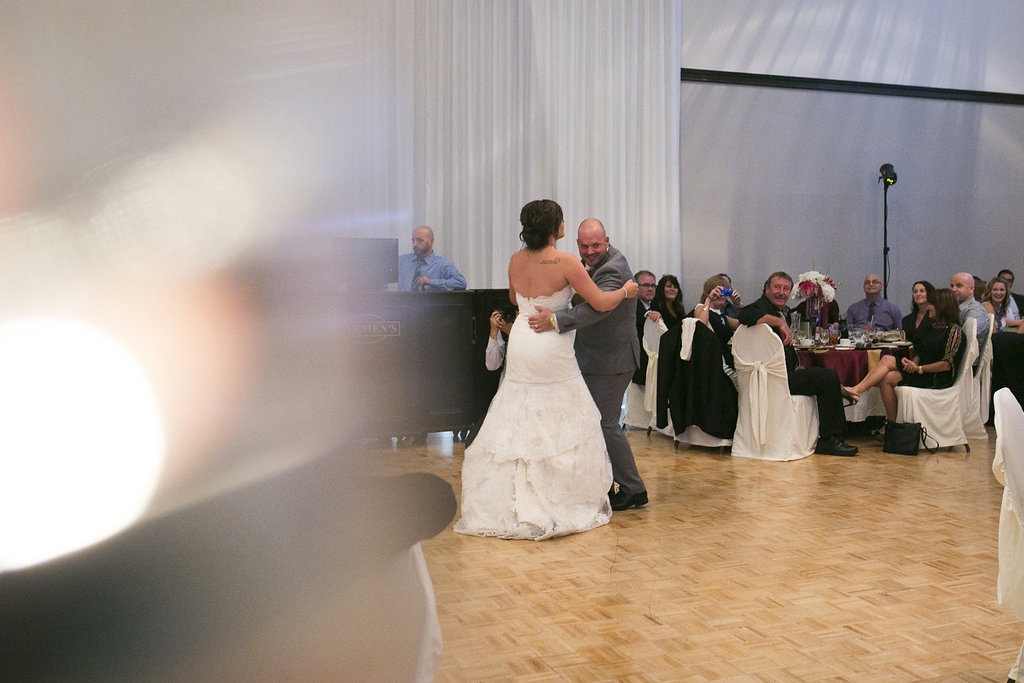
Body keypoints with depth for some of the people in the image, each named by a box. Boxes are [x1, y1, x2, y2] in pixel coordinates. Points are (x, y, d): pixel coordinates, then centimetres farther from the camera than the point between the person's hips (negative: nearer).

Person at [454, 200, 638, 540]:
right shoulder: (565, 262, -14)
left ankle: (509, 503, 18)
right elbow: (601, 303, -11)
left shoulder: (515, 260, 3)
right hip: (551, 350, -6)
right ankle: (566, 504, 11)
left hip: (520, 344, 6)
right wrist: (626, 290, 8)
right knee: (563, 426, 6)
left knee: (516, 423, 13)